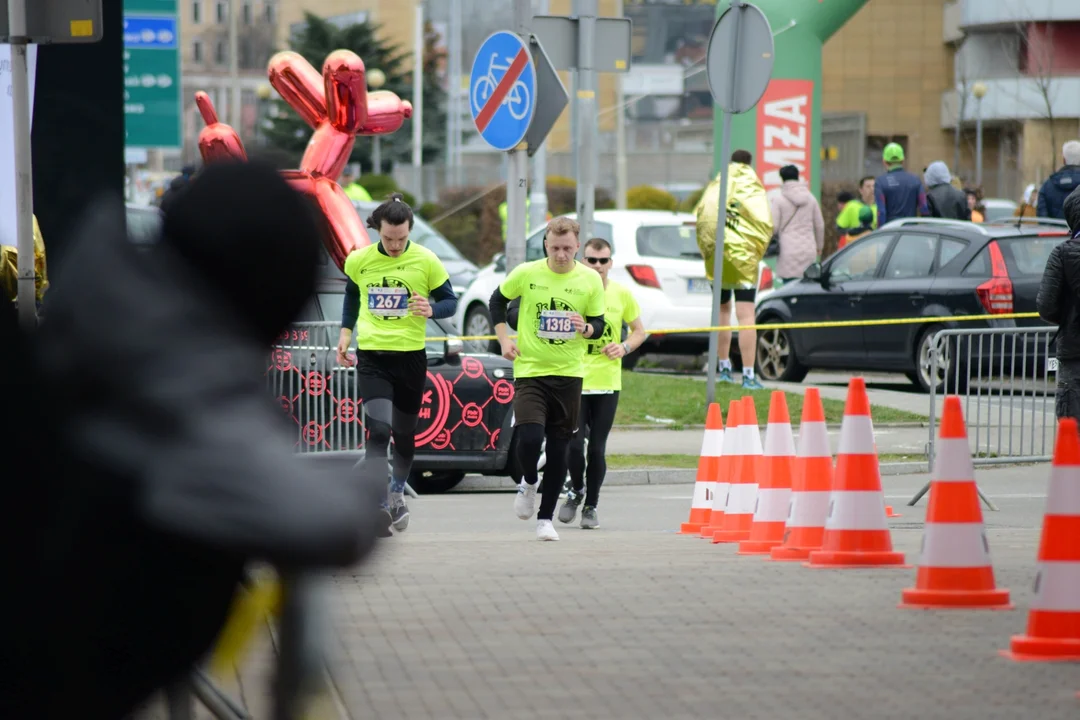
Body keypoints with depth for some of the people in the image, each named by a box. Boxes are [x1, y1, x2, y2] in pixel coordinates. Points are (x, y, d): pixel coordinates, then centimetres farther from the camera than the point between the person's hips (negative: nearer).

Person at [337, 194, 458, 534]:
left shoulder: (426, 261, -6)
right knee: (378, 430, -16)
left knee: (404, 434, 14)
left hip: (410, 356, 1)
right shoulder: (358, 260, -1)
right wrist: (346, 331, 11)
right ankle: (378, 507, -19)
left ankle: (397, 493, 40)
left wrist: (431, 310, -19)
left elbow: (450, 300, 2)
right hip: (371, 356, 0)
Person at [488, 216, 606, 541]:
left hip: (569, 374, 2)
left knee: (559, 449, 5)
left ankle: (546, 518, 18)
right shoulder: (526, 274, -6)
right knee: (529, 437, -19)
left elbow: (599, 324, 6)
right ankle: (528, 483, 15)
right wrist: (504, 338, -1)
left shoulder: (591, 280, -3)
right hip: (529, 370, -2)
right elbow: (497, 301, 10)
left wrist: (586, 329, -17)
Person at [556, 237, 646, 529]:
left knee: (597, 448, 1)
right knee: (574, 443, -10)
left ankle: (591, 506, 17)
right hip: (574, 381, -1)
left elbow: (639, 331, 15)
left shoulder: (622, 294, 4)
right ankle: (576, 490, 19)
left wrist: (624, 347, -5)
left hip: (607, 384, 1)